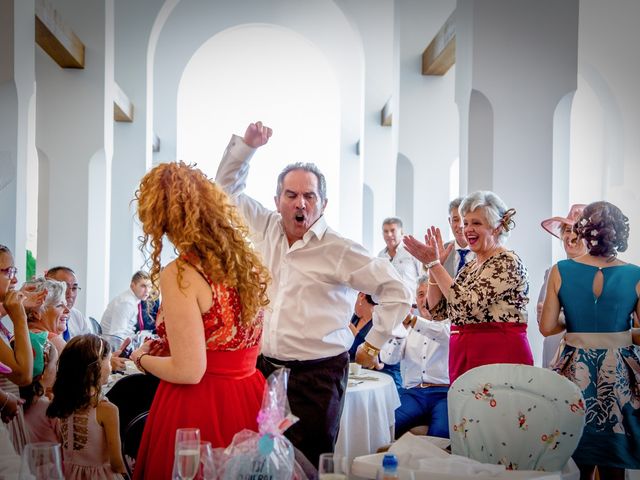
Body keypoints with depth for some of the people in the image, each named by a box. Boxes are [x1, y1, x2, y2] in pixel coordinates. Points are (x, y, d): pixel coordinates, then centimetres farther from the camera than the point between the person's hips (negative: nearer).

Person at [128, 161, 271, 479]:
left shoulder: (180, 274, -19)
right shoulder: (247, 260, 3)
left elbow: (189, 372, -20)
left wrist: (142, 359, -1)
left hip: (199, 409, -7)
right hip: (248, 400, 7)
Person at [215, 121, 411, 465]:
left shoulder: (339, 251, -8)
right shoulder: (266, 230, 7)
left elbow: (396, 292, -6)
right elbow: (228, 188, 19)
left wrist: (373, 345, -3)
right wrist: (246, 146, 7)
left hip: (317, 377, -5)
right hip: (265, 369, 5)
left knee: (309, 464, -2)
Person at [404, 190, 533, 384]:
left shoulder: (507, 262, -9)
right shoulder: (470, 266, 16)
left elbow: (467, 304, -21)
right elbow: (438, 311, 11)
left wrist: (434, 263, -16)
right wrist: (433, 263, 3)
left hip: (501, 356, -8)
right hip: (463, 359, 8)